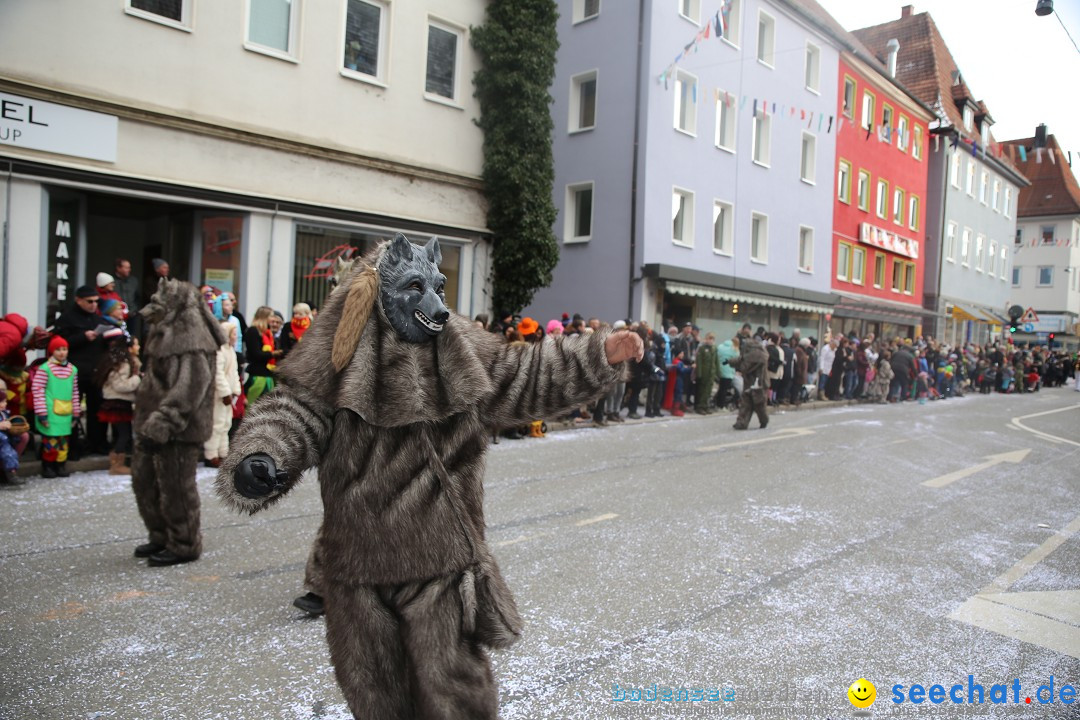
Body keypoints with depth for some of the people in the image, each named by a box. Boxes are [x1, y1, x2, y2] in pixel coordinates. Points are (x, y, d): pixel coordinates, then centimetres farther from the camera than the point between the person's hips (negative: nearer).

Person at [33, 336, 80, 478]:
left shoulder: (73, 369, 11)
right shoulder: (45, 368, -6)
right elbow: (38, 391, -7)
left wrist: (75, 412, 16)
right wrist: (41, 413, -10)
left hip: (66, 413, 5)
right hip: (50, 412, -5)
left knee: (64, 440, 8)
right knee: (50, 439, -4)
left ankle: (61, 465, 18)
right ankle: (47, 466, 9)